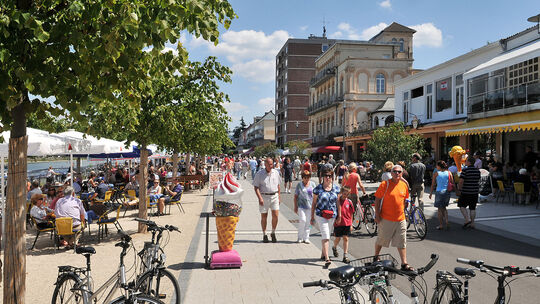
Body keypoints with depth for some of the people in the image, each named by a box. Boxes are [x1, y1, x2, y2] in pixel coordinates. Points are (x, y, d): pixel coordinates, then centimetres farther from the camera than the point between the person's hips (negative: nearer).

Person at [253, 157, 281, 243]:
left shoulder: (276, 173, 8)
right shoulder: (259, 174, -3)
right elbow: (256, 187, -4)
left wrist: (279, 197, 12)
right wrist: (259, 198, -15)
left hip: (274, 196, 2)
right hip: (264, 197, -2)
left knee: (275, 216, -6)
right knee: (264, 217, 5)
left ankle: (273, 233, 14)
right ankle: (264, 235, 20)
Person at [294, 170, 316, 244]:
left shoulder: (312, 184, 6)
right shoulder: (299, 185, 0)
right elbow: (296, 196, 4)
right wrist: (295, 206, 2)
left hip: (310, 206, 2)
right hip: (301, 205, -2)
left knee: (308, 222, 6)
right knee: (302, 220, -12)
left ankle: (306, 238, 17)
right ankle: (300, 237, 4)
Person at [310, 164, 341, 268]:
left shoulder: (336, 188, 3)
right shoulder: (318, 188, -4)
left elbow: (338, 203, 9)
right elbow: (314, 203, 0)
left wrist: (339, 215, 7)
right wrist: (312, 217, 1)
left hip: (332, 215, 3)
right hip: (320, 215, -3)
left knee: (327, 235, 15)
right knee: (325, 236, -12)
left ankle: (323, 254, 33)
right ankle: (327, 259, -14)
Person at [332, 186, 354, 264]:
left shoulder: (349, 202, 0)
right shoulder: (337, 200, -9)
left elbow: (351, 214, 8)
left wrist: (351, 224, 8)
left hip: (347, 224, 2)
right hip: (338, 223, -2)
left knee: (346, 238, 1)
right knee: (338, 238, 11)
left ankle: (345, 256, 6)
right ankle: (334, 248, 43)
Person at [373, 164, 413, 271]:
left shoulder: (404, 185, 6)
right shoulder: (385, 184, -8)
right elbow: (377, 200, -7)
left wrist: (402, 212, 16)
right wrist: (377, 215, -10)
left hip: (401, 219, 4)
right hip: (386, 218, -4)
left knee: (402, 242, 6)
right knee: (381, 239, 10)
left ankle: (404, 264, 12)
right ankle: (376, 257, 30)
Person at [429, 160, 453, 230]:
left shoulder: (436, 173, -4)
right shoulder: (449, 173, 3)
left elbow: (433, 184, -1)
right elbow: (452, 183, 1)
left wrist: (431, 193, 8)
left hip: (439, 192, -3)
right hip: (447, 192, 3)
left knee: (439, 209, 6)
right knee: (444, 208, 21)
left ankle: (441, 225, 7)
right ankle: (446, 221, 10)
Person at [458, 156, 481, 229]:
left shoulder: (465, 170, -15)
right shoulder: (477, 170, 5)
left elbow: (461, 181, -18)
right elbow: (478, 180, 15)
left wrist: (459, 189, -5)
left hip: (466, 191, -6)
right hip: (475, 191, 6)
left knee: (462, 205, 8)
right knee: (473, 208, 9)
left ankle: (467, 219, -6)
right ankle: (472, 224, 12)